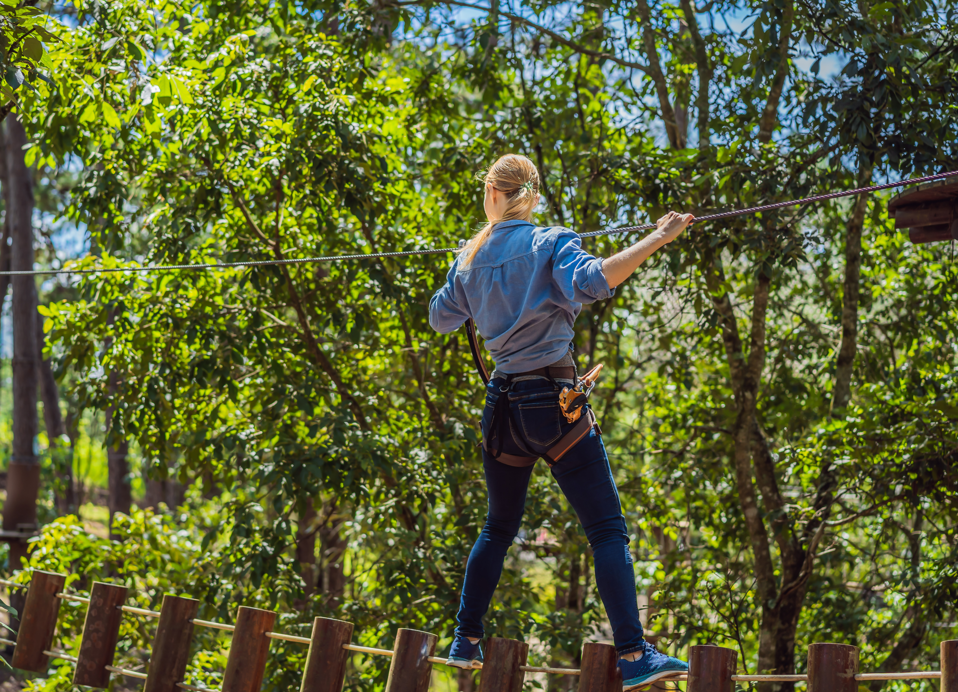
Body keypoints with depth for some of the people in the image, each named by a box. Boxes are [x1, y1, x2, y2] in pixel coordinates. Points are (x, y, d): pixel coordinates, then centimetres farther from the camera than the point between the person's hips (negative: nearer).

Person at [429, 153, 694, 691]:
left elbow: (440, 317, 23)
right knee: (608, 529, -7)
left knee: (499, 528, 22)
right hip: (554, 404, -5)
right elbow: (591, 282, -27)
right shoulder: (550, 244, -6)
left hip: (503, 405, 5)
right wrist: (656, 240, -24)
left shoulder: (472, 258, 8)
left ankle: (466, 641, 26)